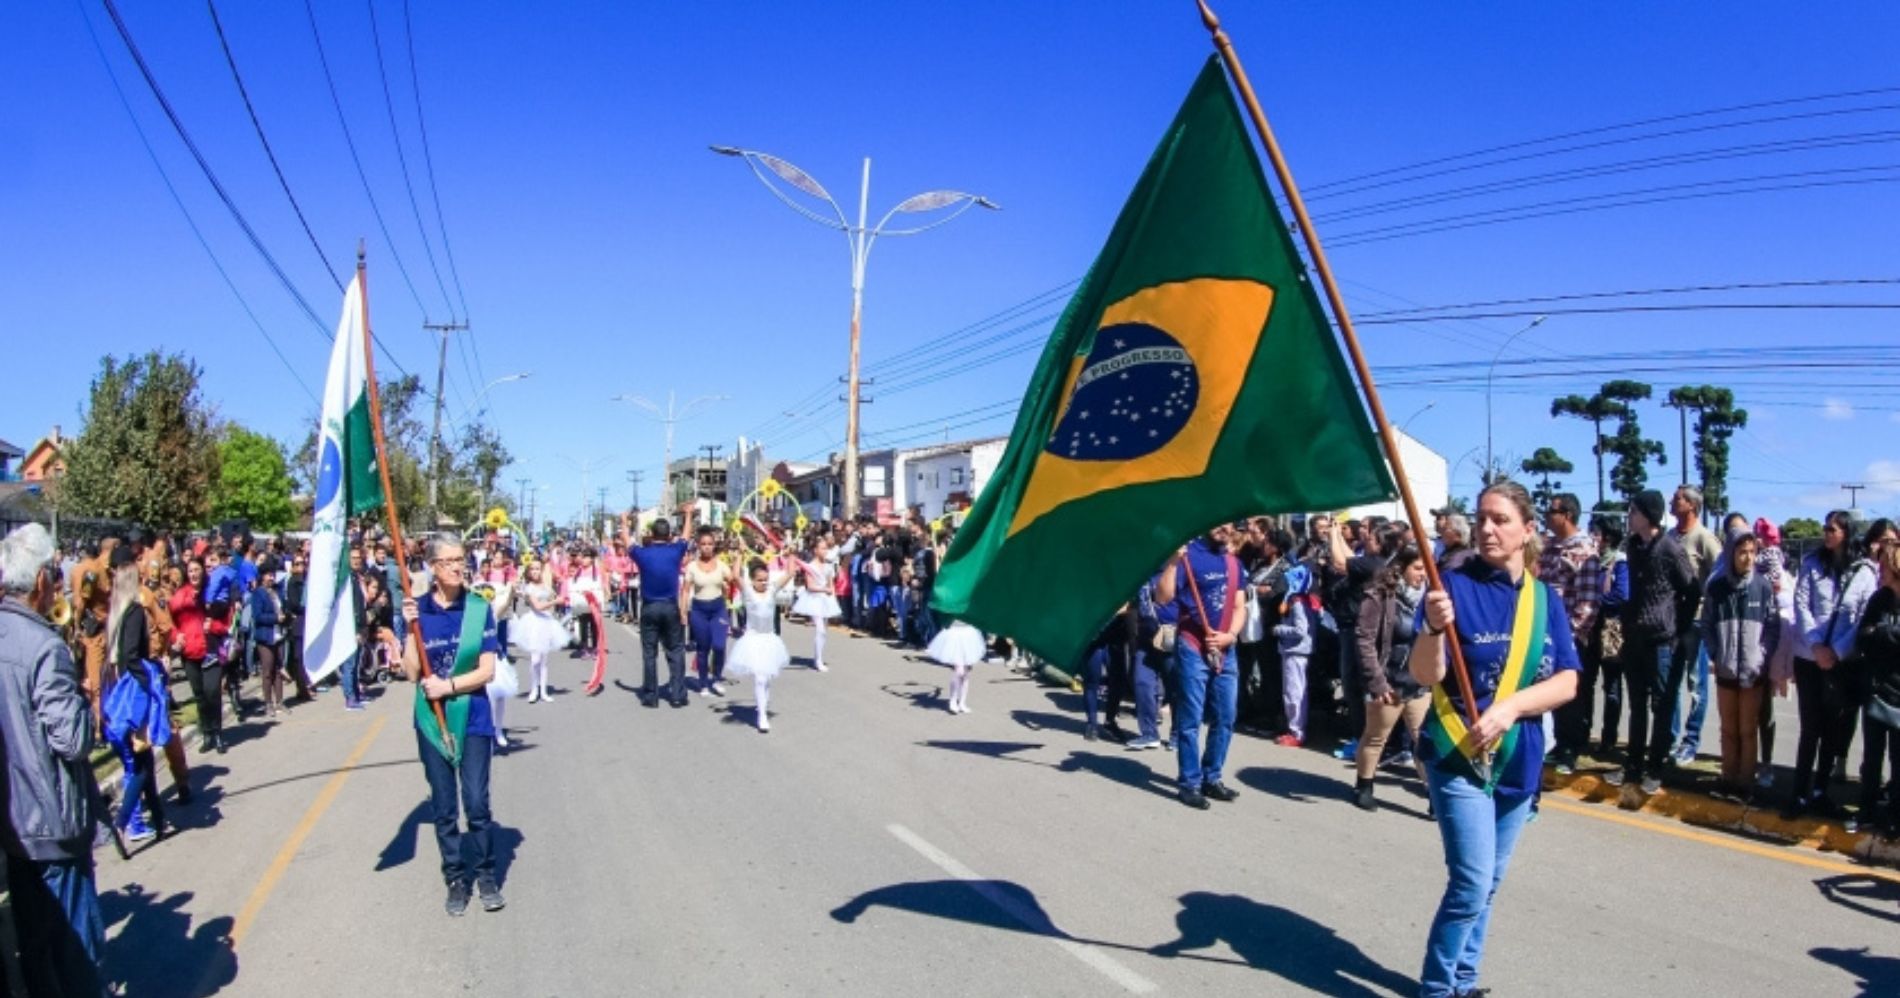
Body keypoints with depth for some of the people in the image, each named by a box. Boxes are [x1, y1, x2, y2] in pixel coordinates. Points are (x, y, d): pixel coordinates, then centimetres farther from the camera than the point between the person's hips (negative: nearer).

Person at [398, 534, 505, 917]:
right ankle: (456, 879, 22)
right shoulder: (417, 610, -1)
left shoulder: (479, 608, -4)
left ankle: (486, 876, 15)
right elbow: (412, 673, -6)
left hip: (473, 717, -1)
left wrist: (449, 685, -16)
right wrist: (411, 627, -15)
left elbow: (487, 670, -5)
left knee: (477, 803, -3)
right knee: (443, 807, 9)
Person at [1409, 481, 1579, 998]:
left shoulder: (1546, 599, 3)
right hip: (1458, 755, -5)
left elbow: (1566, 682, -2)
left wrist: (1509, 707, -18)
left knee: (1489, 882, 15)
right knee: (1472, 882, -10)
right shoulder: (1456, 585, -11)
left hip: (1518, 759, 5)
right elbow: (1425, 675, -16)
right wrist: (1434, 629, -36)